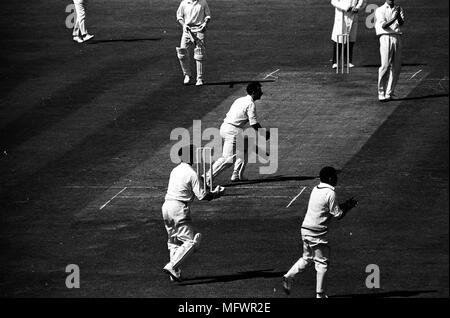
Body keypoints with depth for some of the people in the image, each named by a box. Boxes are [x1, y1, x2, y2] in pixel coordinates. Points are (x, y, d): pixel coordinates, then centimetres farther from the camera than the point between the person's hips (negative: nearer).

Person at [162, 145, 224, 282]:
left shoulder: (174, 171, 14)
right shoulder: (191, 173, -9)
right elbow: (202, 196, -11)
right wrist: (216, 193, 8)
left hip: (166, 206, 8)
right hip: (179, 208, -8)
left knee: (173, 241, 18)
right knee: (190, 242, -6)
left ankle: (175, 272, 13)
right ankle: (172, 266, -20)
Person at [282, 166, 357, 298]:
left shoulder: (315, 189, 11)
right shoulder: (330, 193, -15)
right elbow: (338, 215, -12)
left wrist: (345, 204, 18)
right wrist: (348, 206, 5)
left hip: (305, 229, 8)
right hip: (317, 233, -8)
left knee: (307, 258, 24)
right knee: (322, 263, 4)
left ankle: (288, 276, 11)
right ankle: (320, 294, 9)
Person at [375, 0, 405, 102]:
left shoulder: (399, 9, 15)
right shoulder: (380, 10, 5)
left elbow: (401, 23, -2)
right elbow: (383, 25, -10)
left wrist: (398, 15, -24)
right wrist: (393, 18, -26)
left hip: (397, 38, 4)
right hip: (386, 37, -4)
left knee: (396, 67, 0)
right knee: (385, 66, -12)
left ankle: (389, 94, 6)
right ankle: (381, 93, -7)